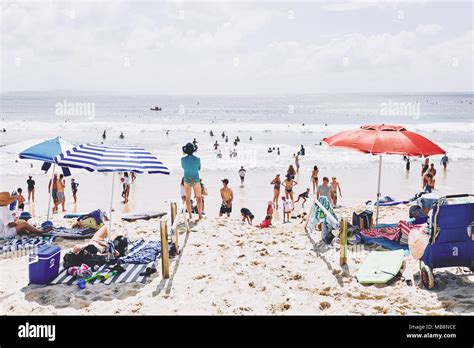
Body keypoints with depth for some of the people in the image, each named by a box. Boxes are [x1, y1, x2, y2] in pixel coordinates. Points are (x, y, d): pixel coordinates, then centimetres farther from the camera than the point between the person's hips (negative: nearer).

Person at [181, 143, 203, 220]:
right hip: (196, 180, -1)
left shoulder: (183, 159, -13)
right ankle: (200, 215, 7)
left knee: (188, 198, 15)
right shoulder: (197, 159, -15)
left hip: (187, 180, 1)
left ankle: (190, 215, 16)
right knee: (199, 198, 13)